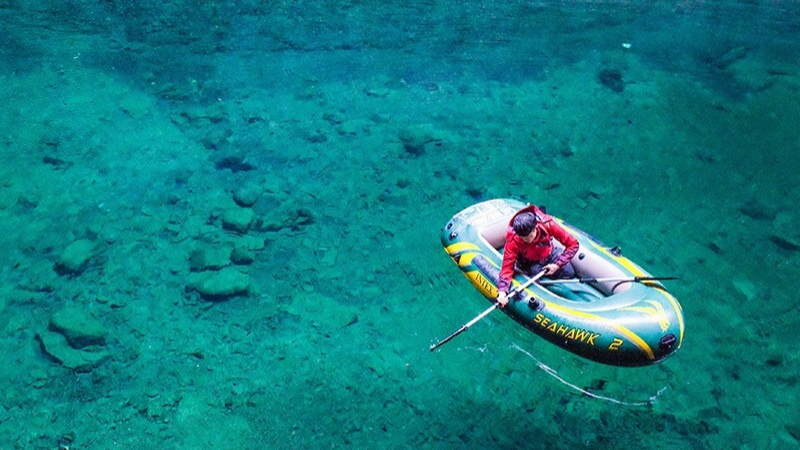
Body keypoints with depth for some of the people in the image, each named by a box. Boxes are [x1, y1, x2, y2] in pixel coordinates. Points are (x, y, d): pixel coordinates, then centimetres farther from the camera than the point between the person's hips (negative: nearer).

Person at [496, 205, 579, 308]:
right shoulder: (513, 241, -36)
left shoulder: (548, 225, -36)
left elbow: (573, 244, -28)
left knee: (569, 273, -6)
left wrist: (558, 265, -29)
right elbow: (507, 266, -36)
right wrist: (502, 291, -51)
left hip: (550, 254, 1)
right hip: (529, 262, -1)